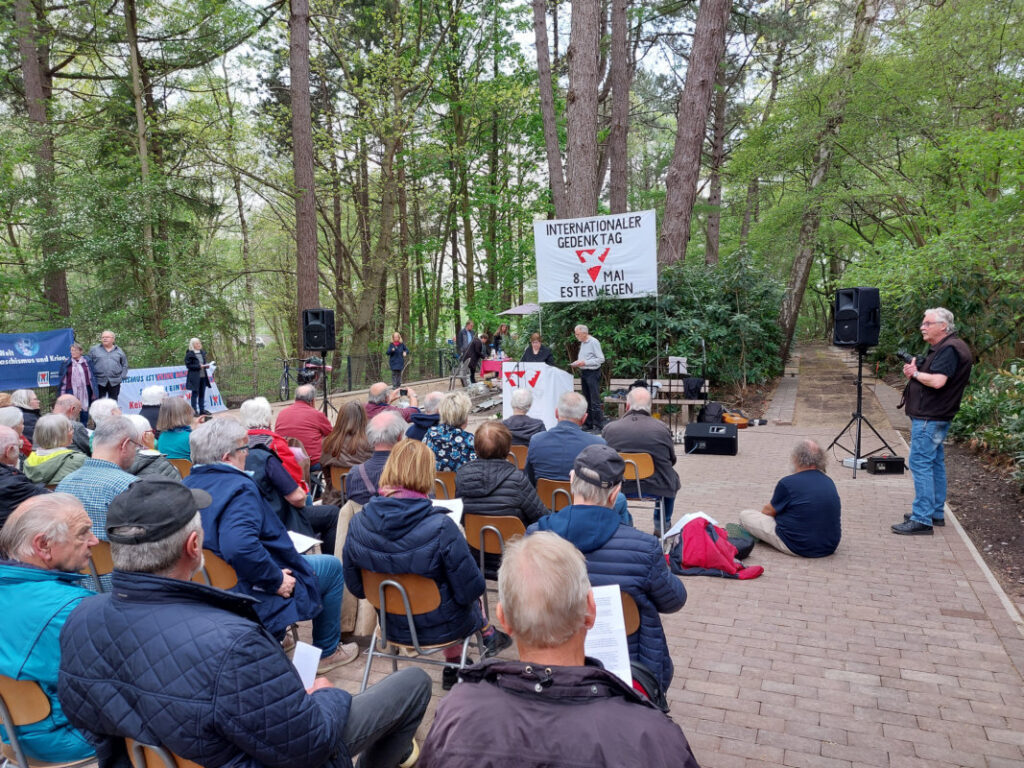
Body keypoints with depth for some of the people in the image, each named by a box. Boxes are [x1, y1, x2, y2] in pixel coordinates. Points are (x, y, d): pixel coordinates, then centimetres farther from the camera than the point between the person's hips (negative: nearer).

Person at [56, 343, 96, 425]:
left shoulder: (87, 362, 2)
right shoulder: (66, 363, 2)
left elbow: (92, 376, 3)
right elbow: (61, 378, 5)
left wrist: (94, 391, 0)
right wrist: (62, 392, 0)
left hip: (85, 391, 1)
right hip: (71, 390, -1)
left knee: (85, 410, 9)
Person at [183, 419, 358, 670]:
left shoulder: (186, 485, 0)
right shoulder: (238, 488, -26)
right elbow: (239, 546, -41)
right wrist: (276, 580, -28)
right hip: (252, 597, -9)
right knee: (331, 566, 9)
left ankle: (274, 640, 39)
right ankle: (327, 651, 23)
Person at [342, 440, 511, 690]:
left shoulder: (357, 523, -17)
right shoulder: (441, 528, -31)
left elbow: (356, 587, -3)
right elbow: (471, 589, -22)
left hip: (392, 627, 4)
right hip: (440, 629, -4)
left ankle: (452, 668, 45)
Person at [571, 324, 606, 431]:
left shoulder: (594, 342, -12)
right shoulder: (582, 343, 14)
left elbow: (601, 359, -15)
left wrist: (585, 362, -18)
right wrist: (578, 362, 5)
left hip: (592, 373, -9)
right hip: (583, 373, 9)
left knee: (595, 401, -9)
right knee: (587, 401, 12)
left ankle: (599, 425, -7)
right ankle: (589, 423, 19)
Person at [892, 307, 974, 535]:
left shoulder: (949, 349, -16)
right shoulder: (941, 348, 17)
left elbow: (937, 381, -27)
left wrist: (915, 373, -10)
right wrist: (914, 371, 3)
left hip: (930, 418, -11)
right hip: (933, 416, 11)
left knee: (920, 463, -10)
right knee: (935, 463, 15)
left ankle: (922, 520, -9)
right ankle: (936, 513, 25)